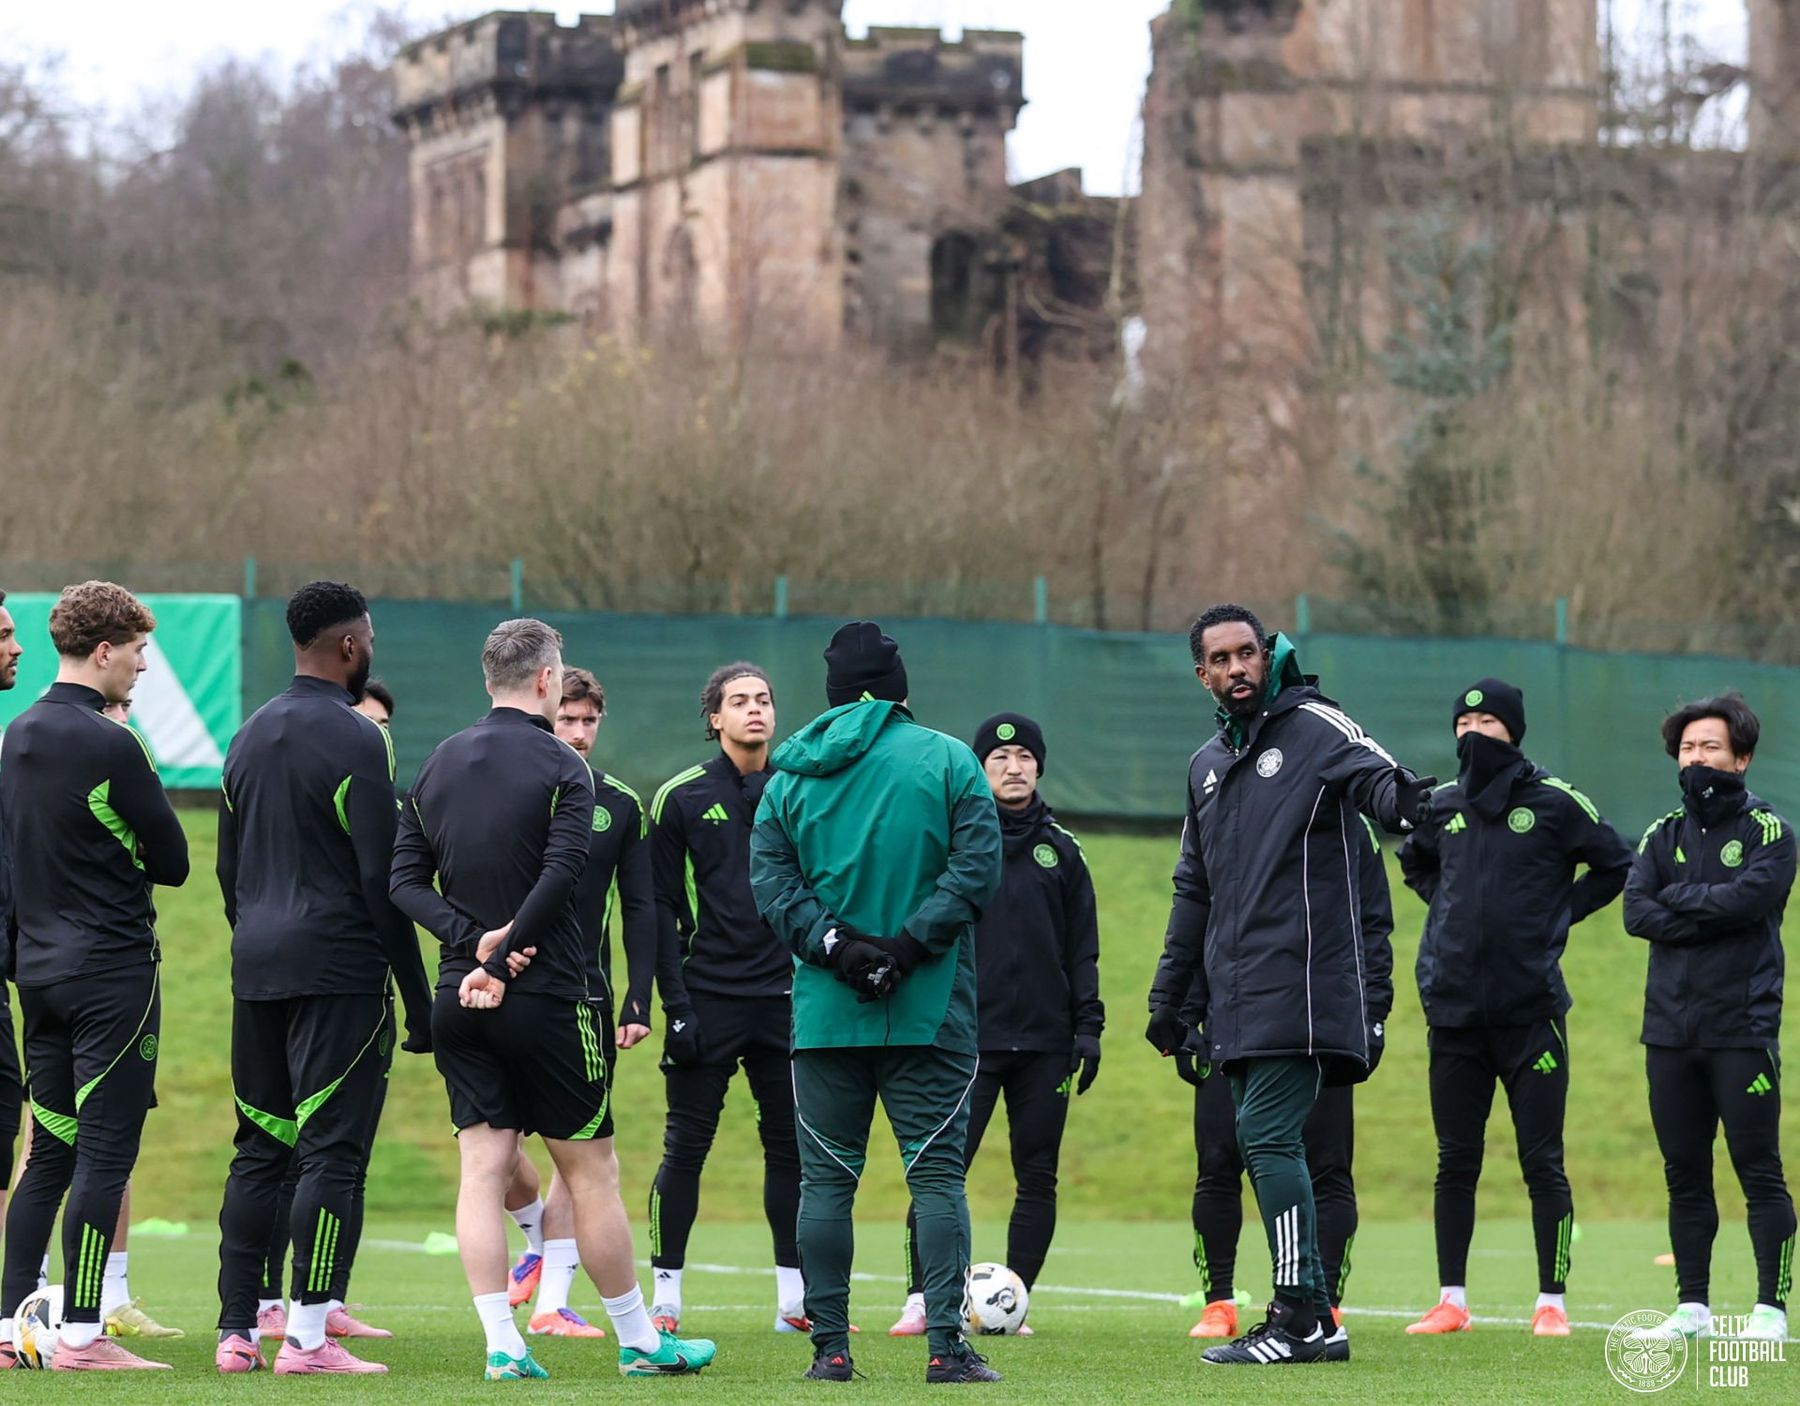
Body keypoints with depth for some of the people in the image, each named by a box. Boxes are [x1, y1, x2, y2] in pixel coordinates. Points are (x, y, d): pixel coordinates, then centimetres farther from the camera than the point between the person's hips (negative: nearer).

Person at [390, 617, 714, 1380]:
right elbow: (559, 877, -19)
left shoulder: (438, 764, 9)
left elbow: (406, 880, 4)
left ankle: (502, 1345, -5)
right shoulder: (560, 765, -8)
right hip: (546, 1001, -5)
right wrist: (503, 959, -17)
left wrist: (475, 941, -7)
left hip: (460, 1000, 5)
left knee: (483, 1168, 3)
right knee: (591, 1170, 4)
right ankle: (638, 1342, 12)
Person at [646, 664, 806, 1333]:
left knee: (790, 1145, 4)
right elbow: (661, 906, -1)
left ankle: (795, 1300, 11)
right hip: (708, 996, -3)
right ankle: (666, 1298, 3)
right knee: (685, 1146, -3)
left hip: (785, 998, 3)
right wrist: (675, 1003, -8)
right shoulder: (681, 797, 0)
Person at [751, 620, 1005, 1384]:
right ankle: (946, 1343, -7)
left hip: (824, 1011, 2)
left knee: (826, 1179, 7)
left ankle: (829, 1346, 4)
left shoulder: (790, 774, 7)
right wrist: (907, 943, -11)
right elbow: (976, 867, -9)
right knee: (937, 1175, 0)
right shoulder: (947, 760, 0)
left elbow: (772, 883, -1)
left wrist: (837, 946, -8)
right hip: (930, 1011, -2)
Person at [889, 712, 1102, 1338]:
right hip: (968, 1038, -3)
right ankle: (922, 1297, -2)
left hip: (1045, 1040, 3)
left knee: (1038, 1177, 2)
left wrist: (1088, 1027, 5)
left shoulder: (1061, 850, 11)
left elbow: (1082, 949, 13)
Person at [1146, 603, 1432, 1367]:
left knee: (1268, 1135, -14)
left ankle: (1299, 1316, -12)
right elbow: (1194, 889, 25)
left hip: (1299, 983, -8)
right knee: (1264, 1144, 6)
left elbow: (1374, 776, -20)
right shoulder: (1207, 765, 20)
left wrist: (1402, 798, -45)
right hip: (1236, 999, 8)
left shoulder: (1313, 727, -2)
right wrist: (1168, 995, 23)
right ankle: (1315, 1319, 10)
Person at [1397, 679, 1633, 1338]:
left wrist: (1559, 913, 0)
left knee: (1542, 1161, -2)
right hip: (1453, 1011, 4)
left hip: (1532, 1010, -4)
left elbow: (1617, 865, 7)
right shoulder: (1442, 806, 11)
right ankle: (1451, 1302, 12)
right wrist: (1448, 908, 14)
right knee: (1456, 1161, 6)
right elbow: (1414, 861, 30)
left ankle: (1551, 1303, 4)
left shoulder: (1555, 802, -1)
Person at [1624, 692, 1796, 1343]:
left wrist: (1677, 900, -4)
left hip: (1742, 1029, -5)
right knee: (1684, 1174, 7)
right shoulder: (1664, 834, 14)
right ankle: (1692, 1307, 13)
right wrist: (1711, 918, -11)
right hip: (1670, 1029, 5)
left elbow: (1745, 898, -16)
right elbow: (1637, 912, 0)